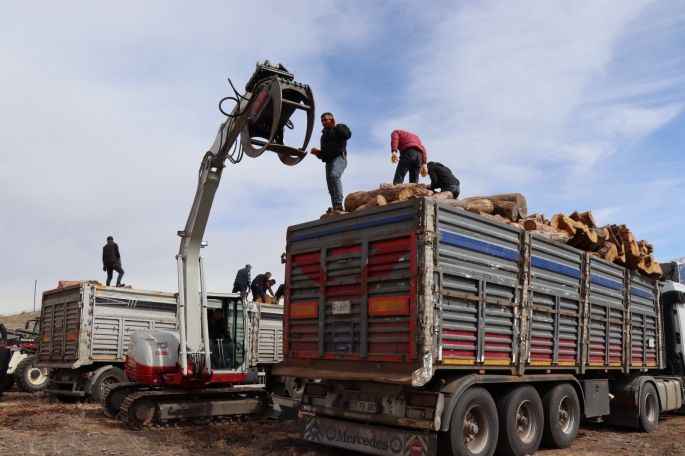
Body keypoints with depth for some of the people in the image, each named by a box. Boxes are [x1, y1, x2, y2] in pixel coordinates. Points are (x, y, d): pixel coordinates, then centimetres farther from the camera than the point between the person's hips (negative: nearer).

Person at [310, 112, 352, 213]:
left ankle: (338, 204, -44)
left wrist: (335, 126, -14)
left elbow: (348, 135, -12)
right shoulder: (324, 134, 34)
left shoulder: (340, 127, 12)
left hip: (339, 157, -9)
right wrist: (318, 153, 16)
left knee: (334, 175, -34)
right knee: (331, 188, -3)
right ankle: (335, 209, -8)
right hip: (329, 161, 9)